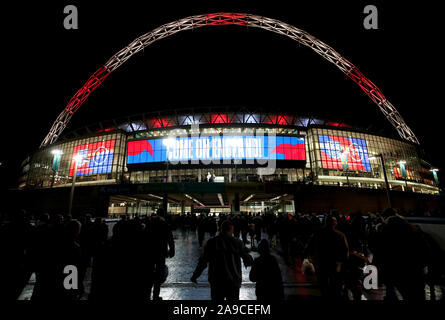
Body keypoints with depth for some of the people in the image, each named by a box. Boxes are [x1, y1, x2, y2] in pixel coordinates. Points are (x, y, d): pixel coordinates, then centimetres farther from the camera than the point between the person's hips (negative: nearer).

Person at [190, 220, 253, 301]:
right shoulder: (237, 242, -7)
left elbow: (203, 261, -5)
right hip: (233, 281, 0)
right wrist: (247, 263, 26)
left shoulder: (212, 242, -7)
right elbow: (248, 260, 2)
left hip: (216, 282, 0)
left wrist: (195, 276, 7)